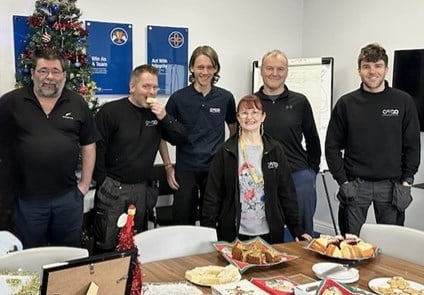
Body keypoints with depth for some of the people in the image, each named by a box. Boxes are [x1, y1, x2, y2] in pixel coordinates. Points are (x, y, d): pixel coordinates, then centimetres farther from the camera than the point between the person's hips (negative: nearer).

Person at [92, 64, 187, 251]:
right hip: (112, 187, -4)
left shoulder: (157, 112, 7)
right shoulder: (111, 111, -8)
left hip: (141, 189, 5)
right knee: (106, 245, 0)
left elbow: (181, 139, 3)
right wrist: (103, 182, -9)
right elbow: (97, 149, -9)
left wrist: (165, 117, -12)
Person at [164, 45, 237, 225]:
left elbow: (235, 131, 15)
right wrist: (168, 166, 0)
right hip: (185, 169, -1)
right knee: (183, 223, 5)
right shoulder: (178, 98, -3)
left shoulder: (225, 98, 2)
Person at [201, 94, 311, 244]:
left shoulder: (275, 150, 3)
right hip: (234, 233, -1)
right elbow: (213, 194, -1)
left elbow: (287, 193, 5)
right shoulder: (225, 152, 0)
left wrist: (296, 229, 1)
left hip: (269, 233, 1)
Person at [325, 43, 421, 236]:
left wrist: (406, 182, -3)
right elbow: (332, 146, 2)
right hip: (355, 185, 0)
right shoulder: (346, 103, 1)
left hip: (391, 185, 1)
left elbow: (412, 146, 4)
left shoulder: (403, 102, 2)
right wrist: (343, 182, -5)